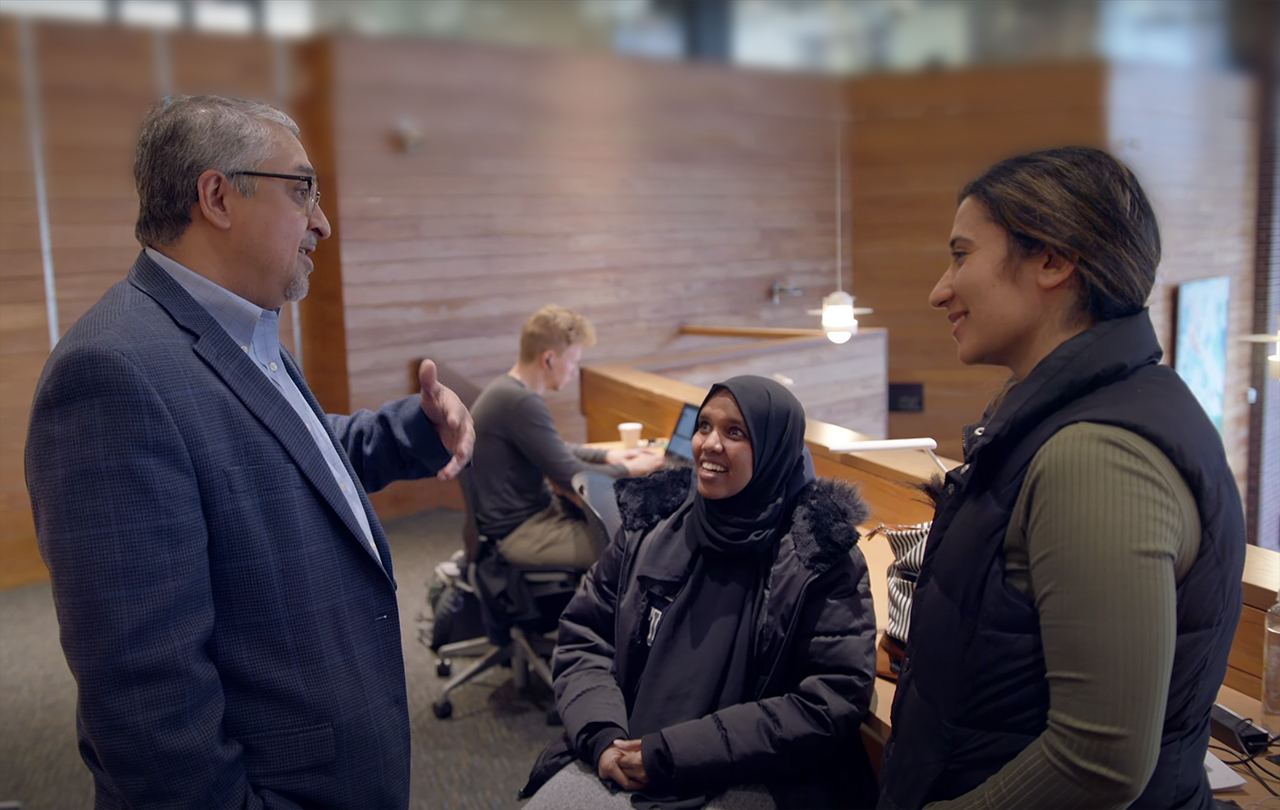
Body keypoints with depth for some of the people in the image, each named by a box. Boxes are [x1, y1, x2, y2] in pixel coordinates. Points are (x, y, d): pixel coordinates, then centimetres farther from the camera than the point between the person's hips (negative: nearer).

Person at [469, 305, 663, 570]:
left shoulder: (508, 389, 6)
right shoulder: (521, 402, -25)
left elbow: (554, 450, 21)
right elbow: (570, 476, -20)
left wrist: (607, 455, 12)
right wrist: (630, 470, -5)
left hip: (531, 508, 10)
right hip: (517, 532, -10)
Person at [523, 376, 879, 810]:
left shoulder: (820, 553, -8)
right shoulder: (652, 526, 3)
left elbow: (833, 700, -14)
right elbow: (582, 640, 8)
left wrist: (674, 753, -17)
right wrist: (602, 736, -12)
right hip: (623, 760, 3)